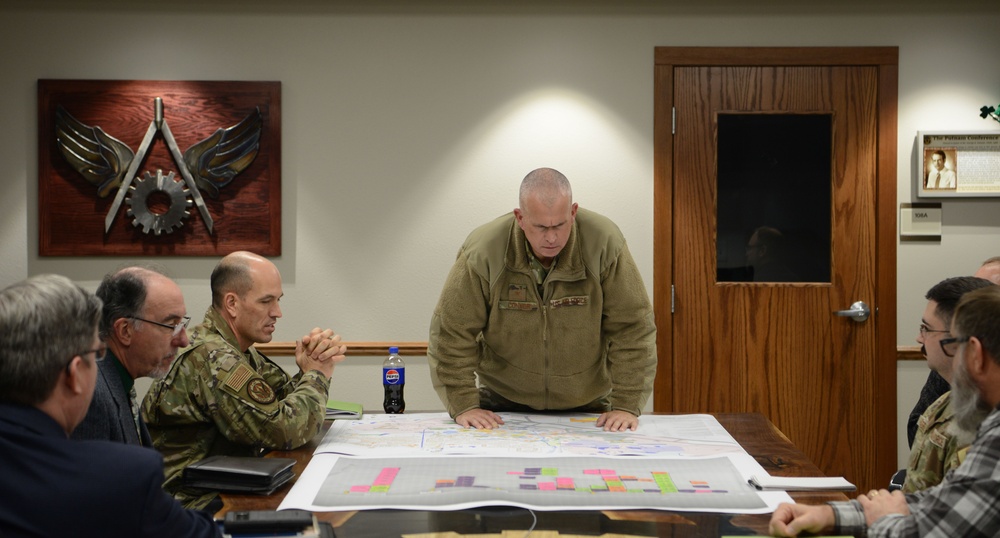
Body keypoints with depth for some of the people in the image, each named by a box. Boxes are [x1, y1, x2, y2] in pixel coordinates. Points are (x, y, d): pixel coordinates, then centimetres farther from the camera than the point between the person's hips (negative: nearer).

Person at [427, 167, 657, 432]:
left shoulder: (605, 243, -16)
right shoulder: (482, 250, -17)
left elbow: (632, 327, -11)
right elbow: (452, 332, -11)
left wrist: (626, 405, -15)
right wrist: (463, 406, -15)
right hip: (503, 405, -1)